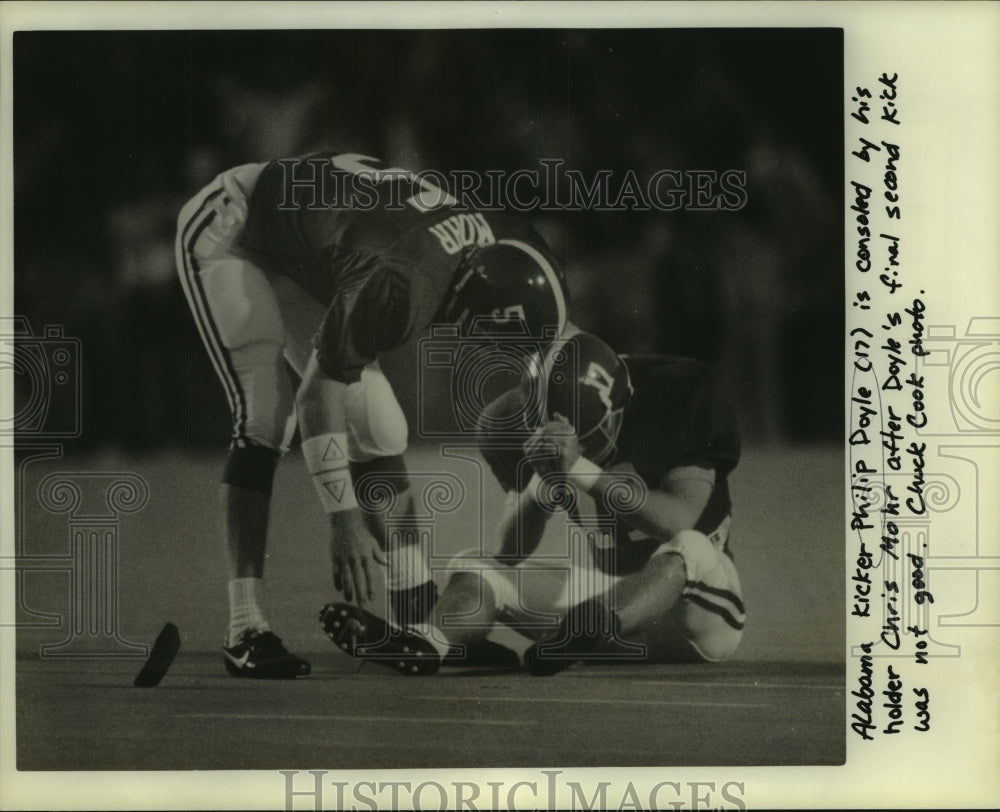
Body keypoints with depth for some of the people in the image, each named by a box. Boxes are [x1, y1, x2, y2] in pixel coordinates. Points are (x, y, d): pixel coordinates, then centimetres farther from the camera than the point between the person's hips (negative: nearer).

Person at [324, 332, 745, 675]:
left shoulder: (679, 396, -15)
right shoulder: (532, 418, -4)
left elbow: (680, 520, -26)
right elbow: (510, 552, -4)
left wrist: (583, 470, -31)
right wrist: (543, 482, -23)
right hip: (602, 588, 4)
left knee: (688, 548, -37)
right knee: (475, 568, -11)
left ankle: (596, 626, -63)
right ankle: (426, 643, -44)